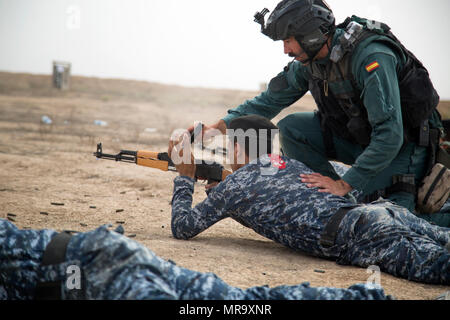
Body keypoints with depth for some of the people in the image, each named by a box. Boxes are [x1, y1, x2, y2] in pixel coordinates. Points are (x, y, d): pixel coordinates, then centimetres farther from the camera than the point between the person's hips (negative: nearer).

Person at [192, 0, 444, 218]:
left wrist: (345, 185, -34)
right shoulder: (308, 62, -5)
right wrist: (220, 126, -4)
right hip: (359, 137, 7)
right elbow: (270, 101, 8)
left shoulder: (371, 57, -30)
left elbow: (389, 136, -34)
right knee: (291, 128, -9)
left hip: (404, 146, -7)